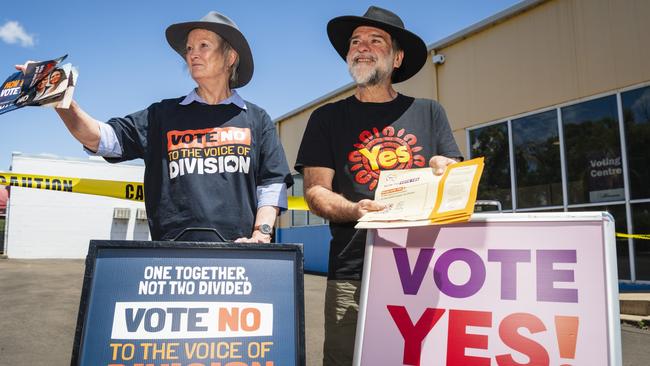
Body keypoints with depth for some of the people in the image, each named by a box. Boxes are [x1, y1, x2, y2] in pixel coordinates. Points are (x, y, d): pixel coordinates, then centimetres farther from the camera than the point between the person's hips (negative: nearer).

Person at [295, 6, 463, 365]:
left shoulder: (428, 112, 13)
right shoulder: (327, 118, 11)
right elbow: (315, 191, 2)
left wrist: (446, 174, -11)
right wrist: (356, 210, -19)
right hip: (353, 273, -1)